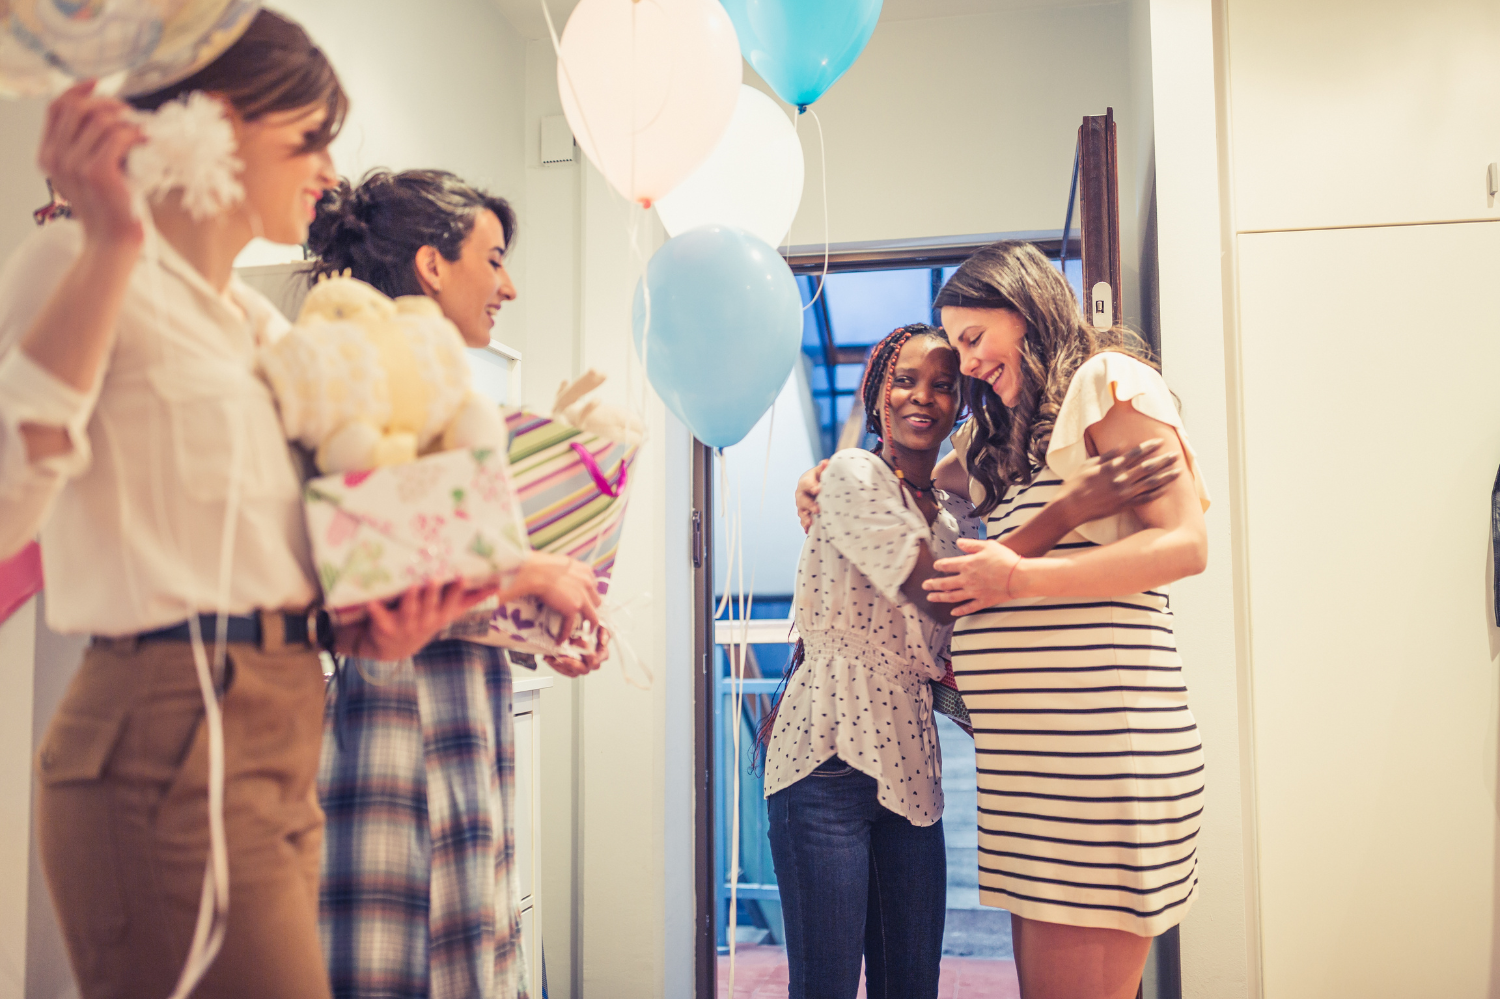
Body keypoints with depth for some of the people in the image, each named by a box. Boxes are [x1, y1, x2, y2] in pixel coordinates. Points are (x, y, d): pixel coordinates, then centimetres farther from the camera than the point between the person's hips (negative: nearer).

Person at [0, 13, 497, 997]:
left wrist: (362, 623, 4)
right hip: (170, 742, -8)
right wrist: (108, 252, -24)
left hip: (283, 745, 8)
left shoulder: (268, 328, 17)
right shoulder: (80, 265, -6)